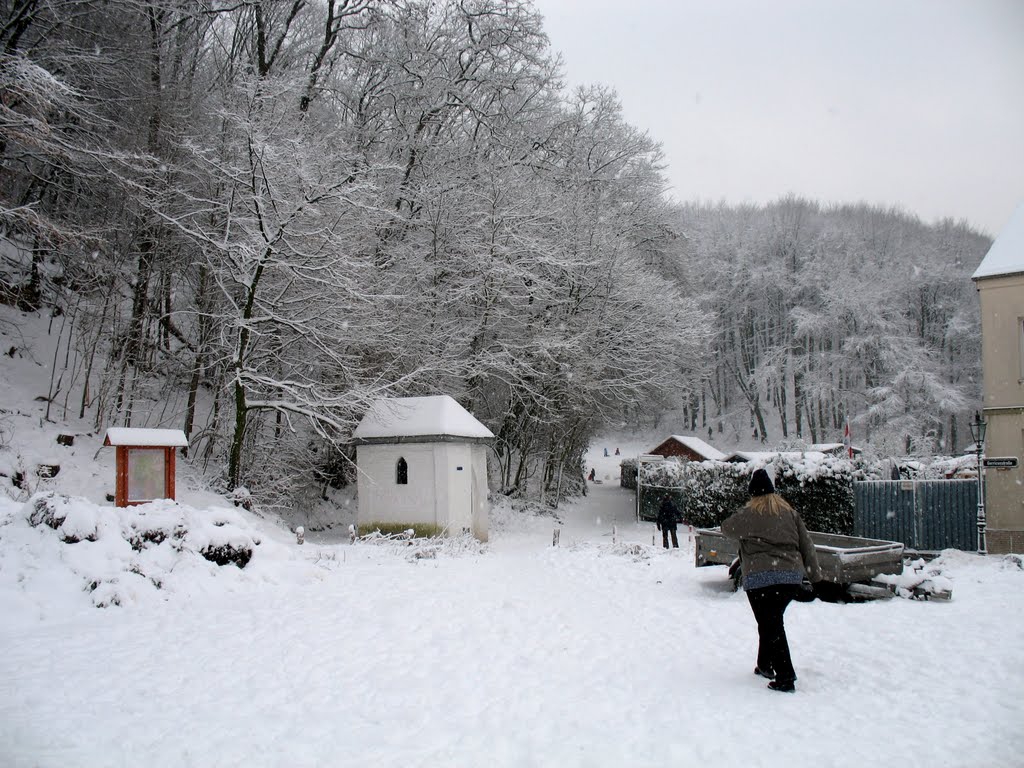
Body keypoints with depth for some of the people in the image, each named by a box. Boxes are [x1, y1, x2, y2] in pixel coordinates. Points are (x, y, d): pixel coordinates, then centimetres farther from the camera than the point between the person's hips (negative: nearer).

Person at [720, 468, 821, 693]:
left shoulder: (749, 514, -3)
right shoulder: (789, 512, 9)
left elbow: (727, 528, 15)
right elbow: (806, 544, 10)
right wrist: (814, 574, 17)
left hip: (761, 577, -5)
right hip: (792, 577, 5)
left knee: (770, 626, -2)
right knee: (773, 622, 20)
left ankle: (785, 677, -7)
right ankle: (765, 665, 33)